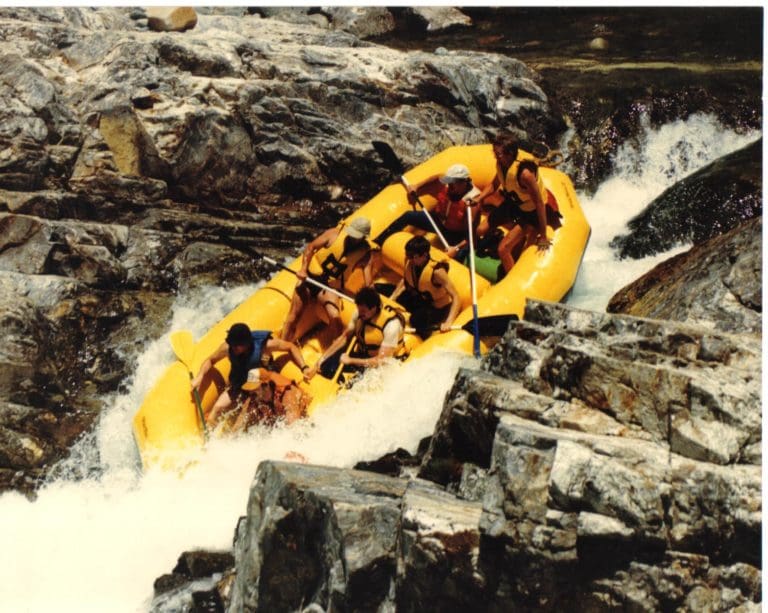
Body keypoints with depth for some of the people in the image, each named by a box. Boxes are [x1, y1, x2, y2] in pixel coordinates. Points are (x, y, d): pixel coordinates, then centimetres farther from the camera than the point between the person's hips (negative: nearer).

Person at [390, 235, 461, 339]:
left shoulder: (436, 271, -34)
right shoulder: (410, 262, -16)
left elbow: (456, 298, -34)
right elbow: (405, 281, 5)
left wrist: (448, 322, -43)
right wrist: (391, 299, -6)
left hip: (438, 307, -7)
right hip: (420, 298, 7)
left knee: (417, 319, -39)